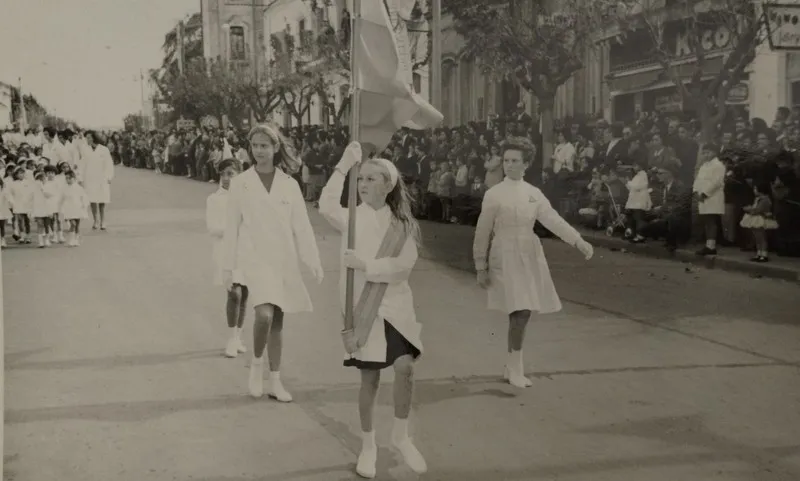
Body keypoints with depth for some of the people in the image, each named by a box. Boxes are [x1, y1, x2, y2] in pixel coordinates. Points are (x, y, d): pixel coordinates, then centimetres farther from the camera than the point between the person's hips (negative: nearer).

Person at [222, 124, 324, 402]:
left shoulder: (288, 184, 3)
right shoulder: (240, 183, 0)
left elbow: (301, 225, 4)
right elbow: (232, 227, 2)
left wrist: (314, 262, -2)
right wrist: (227, 267, 2)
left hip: (284, 260, 3)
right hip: (255, 257, -2)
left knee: (278, 321, 8)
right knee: (264, 315, -22)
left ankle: (275, 382, 20)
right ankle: (256, 363, 4)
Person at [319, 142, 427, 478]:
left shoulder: (402, 223, 2)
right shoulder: (352, 217, -2)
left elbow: (404, 264, -10)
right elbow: (327, 206, -25)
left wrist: (366, 265, -20)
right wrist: (343, 166, -28)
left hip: (396, 306, 1)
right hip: (362, 306, -1)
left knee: (405, 366, -13)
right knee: (369, 378, 5)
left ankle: (401, 436, 11)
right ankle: (368, 445, 24)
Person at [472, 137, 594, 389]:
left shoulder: (534, 194, 8)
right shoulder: (494, 194, -3)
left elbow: (553, 220, -1)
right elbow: (482, 233, -1)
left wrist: (578, 241, -15)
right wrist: (481, 267, -2)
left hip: (530, 257, 4)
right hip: (505, 258, -4)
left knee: (521, 313, 7)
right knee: (520, 312, -15)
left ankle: (512, 367, 23)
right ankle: (516, 368, 0)